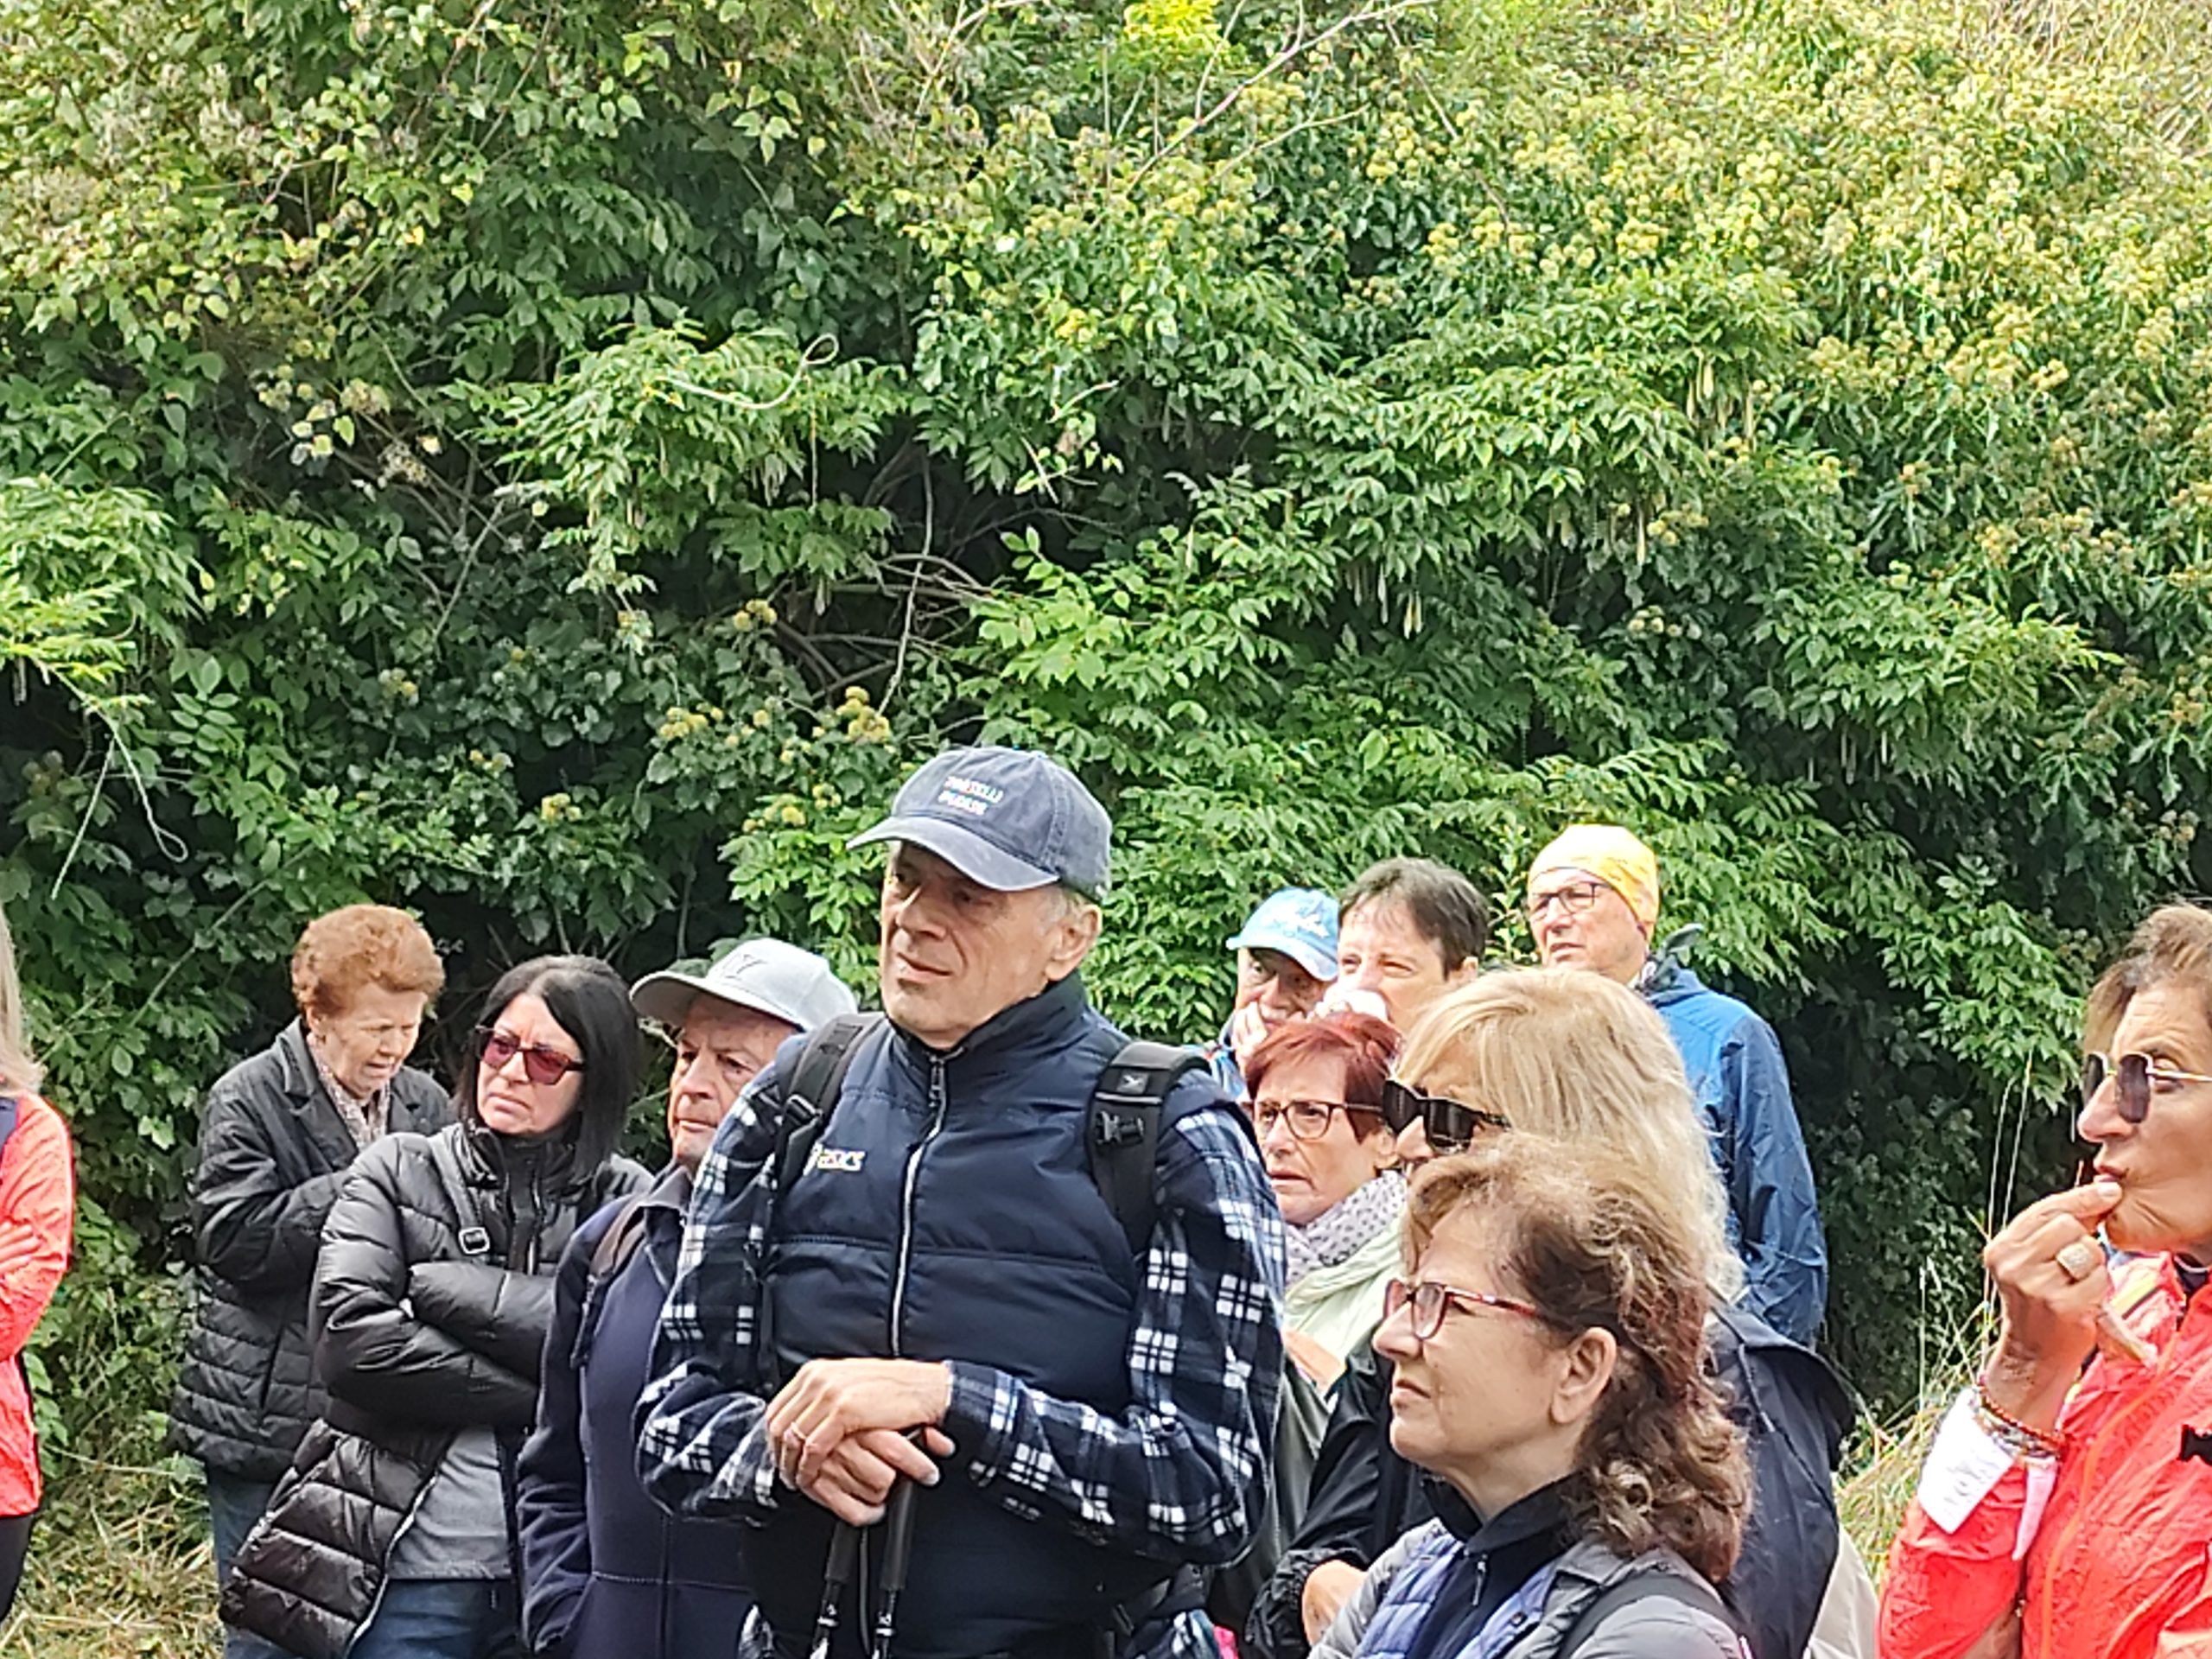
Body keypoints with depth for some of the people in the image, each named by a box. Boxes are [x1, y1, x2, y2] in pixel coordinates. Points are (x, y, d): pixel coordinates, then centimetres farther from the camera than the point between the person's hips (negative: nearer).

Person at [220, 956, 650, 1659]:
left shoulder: (624, 1201, 5)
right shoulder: (398, 1172, 7)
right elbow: (349, 1337, -7)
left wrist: (448, 1288, -10)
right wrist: (528, 1393, -9)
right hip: (409, 1562, 0)